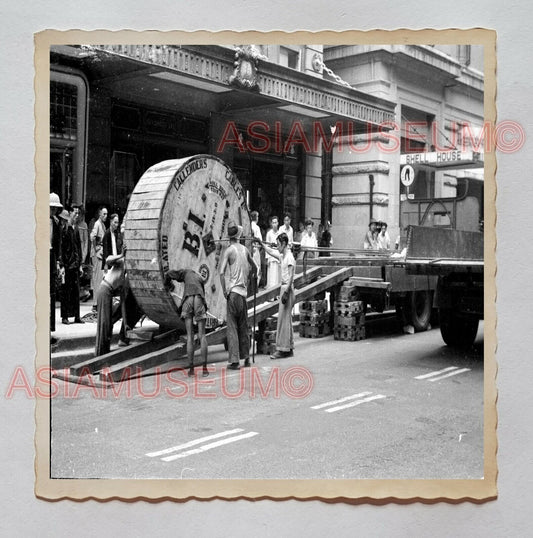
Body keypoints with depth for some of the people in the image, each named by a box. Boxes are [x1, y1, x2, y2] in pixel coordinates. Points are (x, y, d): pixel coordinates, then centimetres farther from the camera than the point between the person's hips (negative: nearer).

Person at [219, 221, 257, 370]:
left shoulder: (228, 251, -7)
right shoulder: (245, 249, 9)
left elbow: (221, 272, -17)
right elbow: (253, 266, 24)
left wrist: (224, 290, -8)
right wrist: (254, 276, 43)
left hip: (233, 291, -5)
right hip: (243, 292, 5)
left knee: (232, 327, -2)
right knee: (243, 326, 15)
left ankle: (234, 360, -5)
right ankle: (246, 357, 20)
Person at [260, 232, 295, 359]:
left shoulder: (289, 257, -14)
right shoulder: (282, 256, 13)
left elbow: (291, 276, -19)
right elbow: (270, 251, 28)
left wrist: (286, 292, -22)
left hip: (287, 289, -9)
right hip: (284, 288, 9)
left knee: (283, 319, -7)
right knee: (286, 319, 11)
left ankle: (283, 350, -4)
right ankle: (289, 348, 17)